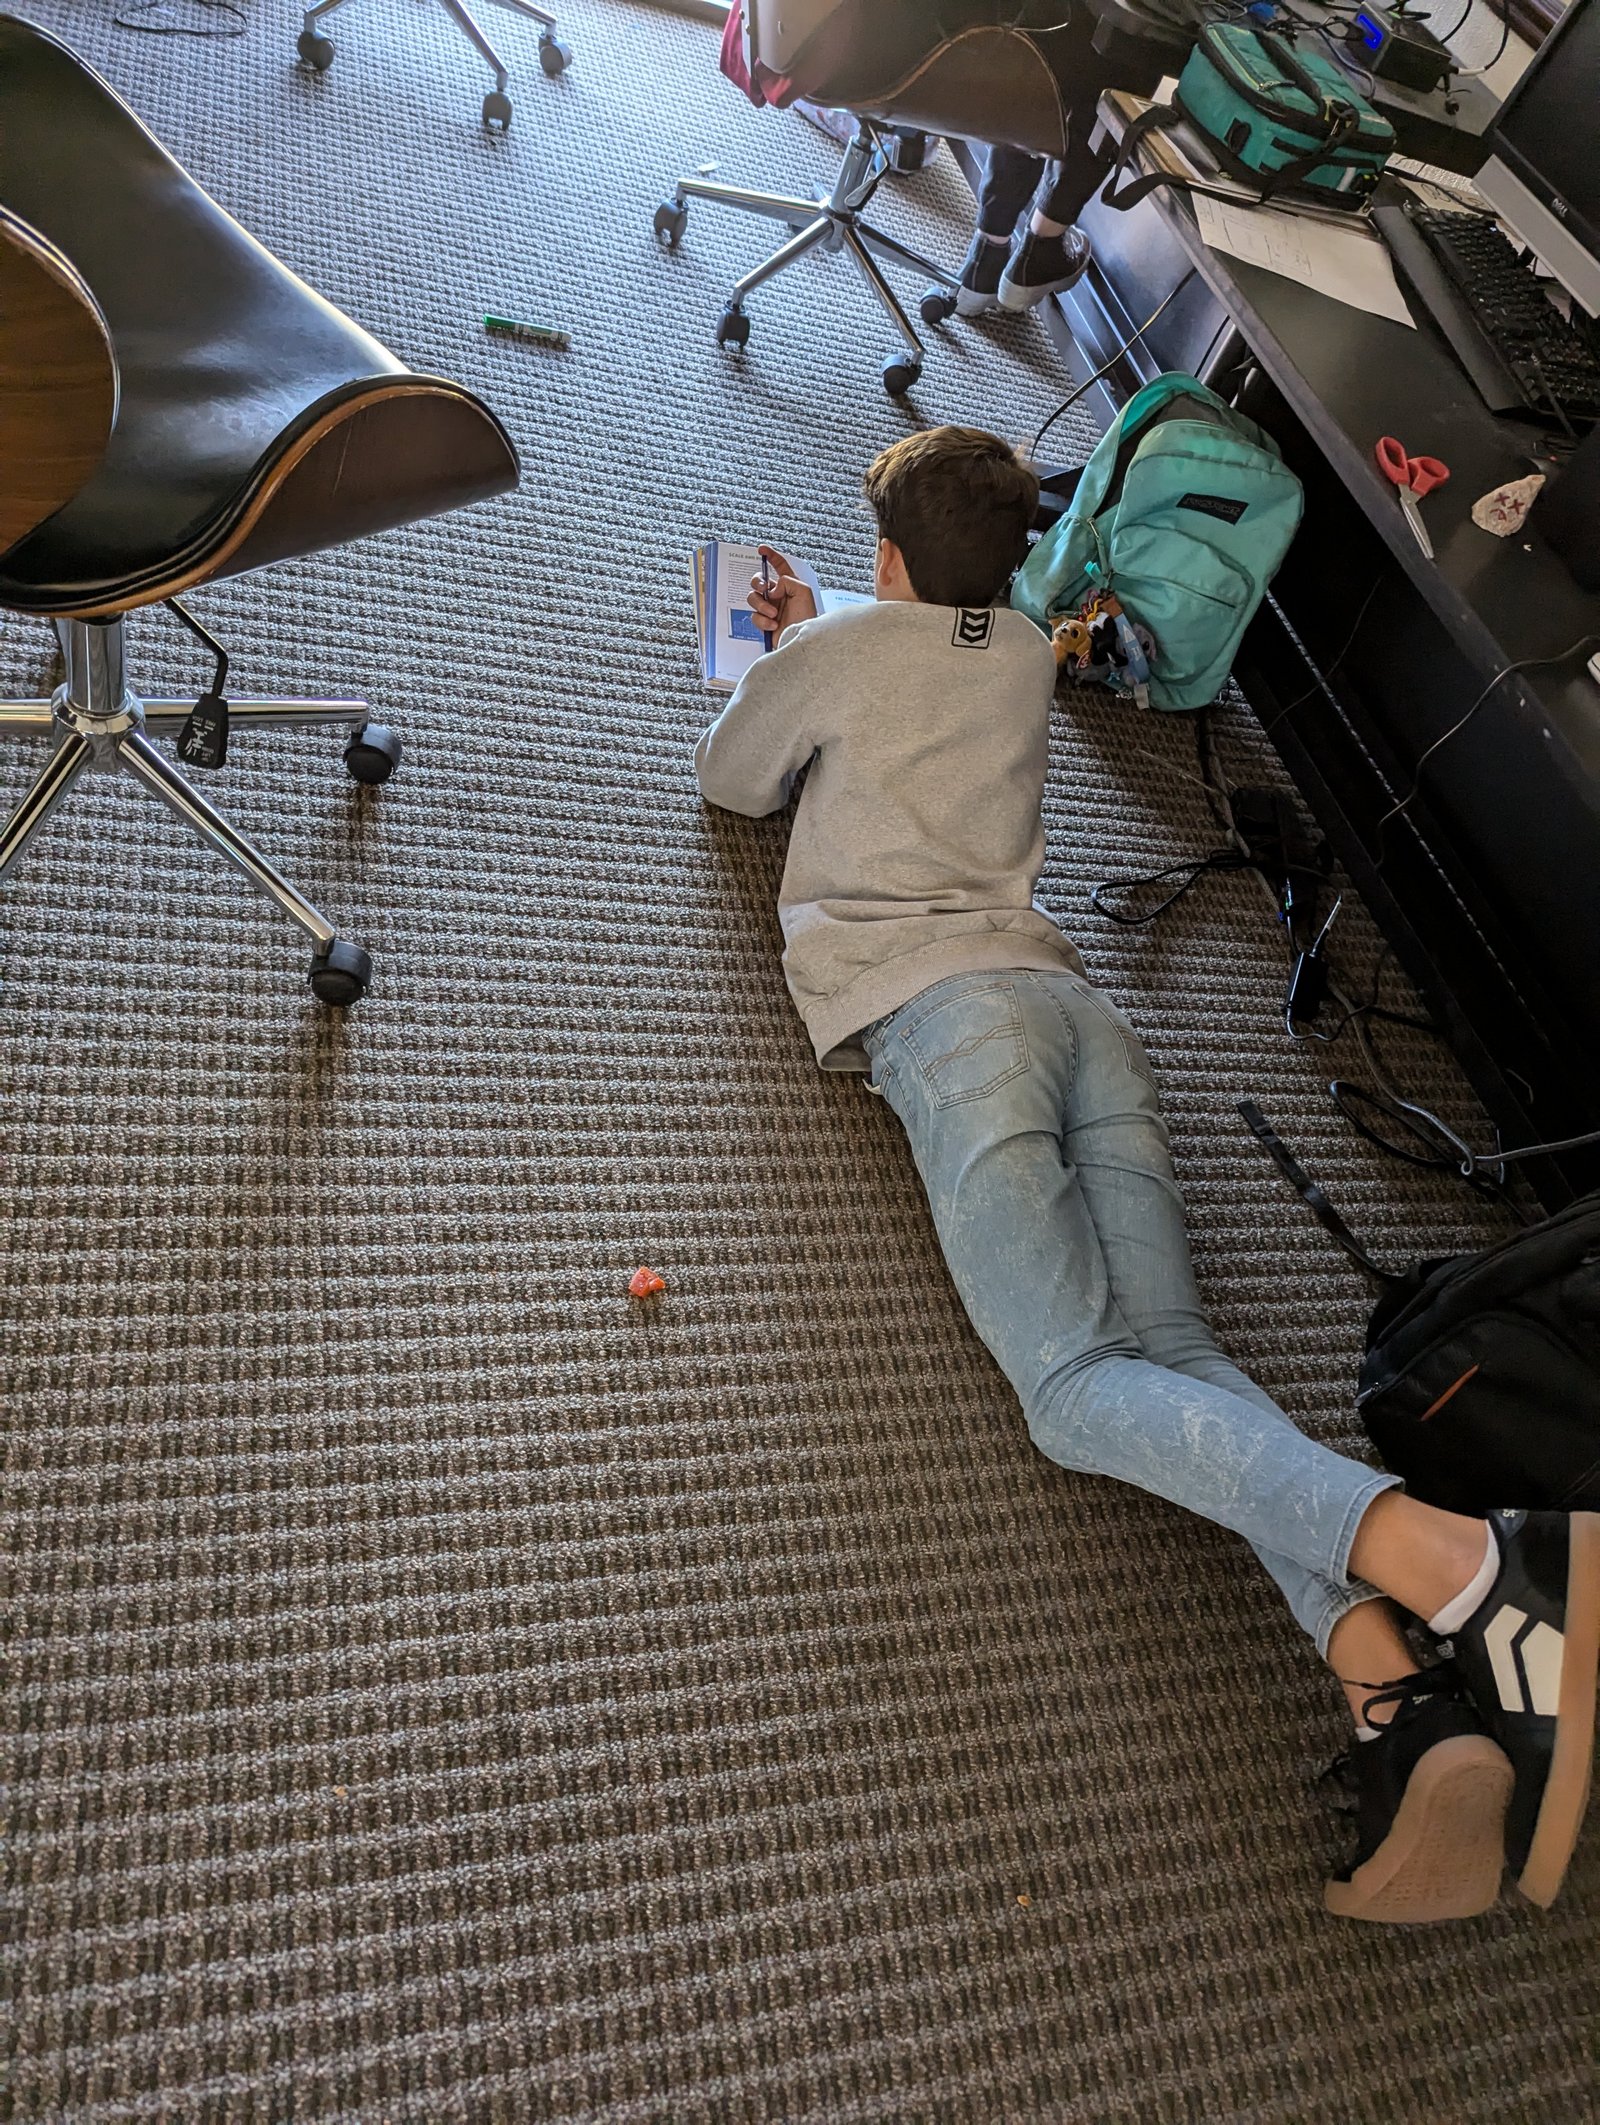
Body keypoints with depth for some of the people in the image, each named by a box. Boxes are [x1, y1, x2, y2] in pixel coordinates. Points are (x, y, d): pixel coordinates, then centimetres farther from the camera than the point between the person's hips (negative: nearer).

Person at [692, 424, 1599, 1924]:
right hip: (1072, 996, 6)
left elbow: (732, 780, 34)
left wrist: (784, 645, 51)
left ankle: (1447, 1555, -38)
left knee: (1080, 1385, -19)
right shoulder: (1025, 657, 29)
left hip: (936, 1005, -6)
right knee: (1171, 1353, -9)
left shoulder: (839, 649, 16)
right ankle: (1407, 1676, -29)